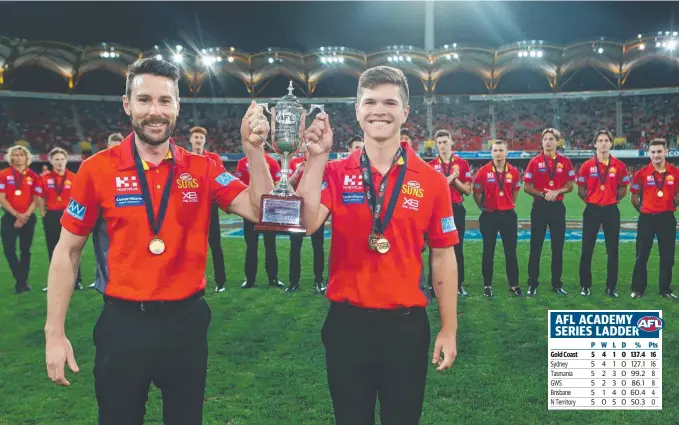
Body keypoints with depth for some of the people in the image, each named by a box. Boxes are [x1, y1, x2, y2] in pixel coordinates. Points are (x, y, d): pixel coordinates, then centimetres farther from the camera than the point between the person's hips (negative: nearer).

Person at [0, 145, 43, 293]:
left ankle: (23, 281, 17)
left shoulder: (34, 176, 3)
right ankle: (20, 280, 3)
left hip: (28, 218, 1)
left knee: (25, 250, 7)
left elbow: (35, 200, 2)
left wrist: (25, 216, -11)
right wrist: (17, 215, -14)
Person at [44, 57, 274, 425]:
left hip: (186, 319, 2)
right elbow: (68, 250, 0)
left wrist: (253, 151, -22)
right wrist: (54, 333, -3)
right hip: (123, 321, -1)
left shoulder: (202, 169, -1)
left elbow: (260, 211, -10)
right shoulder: (97, 169, -6)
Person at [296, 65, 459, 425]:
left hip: (406, 324, 0)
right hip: (347, 321, 1)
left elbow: (443, 257, 2)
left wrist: (449, 330, 3)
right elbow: (307, 223, -19)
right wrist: (317, 157, -25)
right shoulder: (335, 173, -2)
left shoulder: (431, 180, -2)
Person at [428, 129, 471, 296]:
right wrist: (450, 177, -15)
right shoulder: (431, 165, 3)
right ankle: (433, 284, 12)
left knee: (457, 248, 7)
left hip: (456, 209, 1)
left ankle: (459, 284, 15)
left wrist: (455, 180, -12)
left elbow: (467, 190, 2)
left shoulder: (462, 164, 5)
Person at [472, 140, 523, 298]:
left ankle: (514, 285, 15)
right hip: (489, 216, -2)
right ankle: (487, 285, 16)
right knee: (488, 252, 6)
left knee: (511, 251, 6)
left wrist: (509, 205, 13)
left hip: (508, 215, 2)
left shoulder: (513, 171, 0)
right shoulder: (483, 171, -7)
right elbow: (476, 193, 2)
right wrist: (484, 208, 6)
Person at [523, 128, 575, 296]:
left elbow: (570, 186, 5)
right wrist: (542, 194, -15)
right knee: (536, 247, 1)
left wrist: (557, 191, -13)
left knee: (558, 247, 7)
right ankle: (532, 284, 8)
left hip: (557, 207, 2)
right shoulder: (535, 162, -1)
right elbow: (526, 187, -1)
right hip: (539, 207, -2)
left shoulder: (565, 161, 3)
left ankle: (557, 284, 17)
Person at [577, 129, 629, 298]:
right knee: (587, 250, 2)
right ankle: (585, 285, 13)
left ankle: (611, 287, 16)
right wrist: (591, 200, 1)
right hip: (592, 210, -1)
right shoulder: (587, 165, -1)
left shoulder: (619, 165, 0)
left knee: (612, 250, 6)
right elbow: (581, 190, 7)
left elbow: (623, 190, 12)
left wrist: (613, 199, 3)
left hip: (611, 210, 1)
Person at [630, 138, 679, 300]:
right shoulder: (641, 173, -6)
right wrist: (643, 210, 7)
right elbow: (634, 197, 5)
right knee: (641, 256, 5)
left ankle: (665, 289, 19)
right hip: (646, 218, -1)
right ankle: (638, 289, 14)